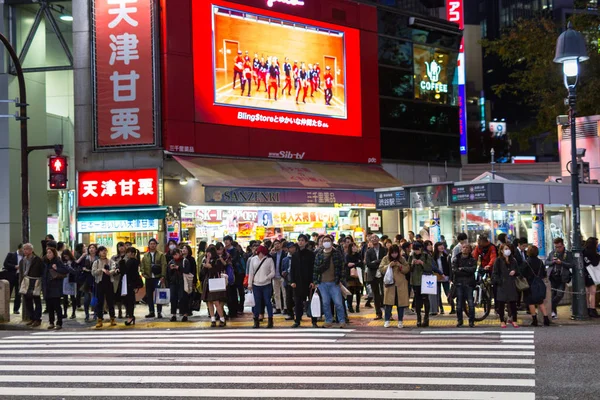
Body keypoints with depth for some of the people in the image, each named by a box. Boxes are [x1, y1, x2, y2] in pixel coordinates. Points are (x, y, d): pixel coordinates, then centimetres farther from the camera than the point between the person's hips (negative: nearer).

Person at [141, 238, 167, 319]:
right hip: (148, 278, 4)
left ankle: (159, 312, 1)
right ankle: (151, 312, 14)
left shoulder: (161, 255, 1)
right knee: (149, 296, 6)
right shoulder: (145, 256, 13)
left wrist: (163, 276, -13)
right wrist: (143, 273, -4)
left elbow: (164, 266, -5)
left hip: (158, 278, -4)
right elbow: (142, 266, 12)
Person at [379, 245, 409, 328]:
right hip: (389, 284, -1)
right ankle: (387, 320, 4)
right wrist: (389, 266, -15)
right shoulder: (385, 259, 4)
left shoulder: (402, 259, 6)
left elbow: (407, 269, 3)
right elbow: (381, 269, -1)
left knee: (400, 303, 2)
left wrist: (400, 266, -14)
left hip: (400, 284, 1)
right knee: (388, 303, -5)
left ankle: (400, 321, 11)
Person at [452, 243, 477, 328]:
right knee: (459, 303, 2)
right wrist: (467, 271, -10)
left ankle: (471, 321, 1)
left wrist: (462, 268, -9)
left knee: (471, 303, -6)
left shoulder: (472, 260, 8)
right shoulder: (456, 259, 9)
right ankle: (459, 320, 12)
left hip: (469, 284, -1)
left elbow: (473, 269, -10)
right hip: (458, 283, 1)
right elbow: (454, 270, -6)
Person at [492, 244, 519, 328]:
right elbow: (494, 273, -2)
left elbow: (517, 270, 21)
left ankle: (514, 320, 10)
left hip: (512, 285, 3)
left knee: (513, 303, 3)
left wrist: (514, 272, -1)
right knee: (501, 303, 0)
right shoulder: (498, 261, 1)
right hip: (502, 285, -3)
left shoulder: (513, 260, 14)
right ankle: (502, 321, 9)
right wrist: (498, 281, -15)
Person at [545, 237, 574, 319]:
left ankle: (552, 308, 8)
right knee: (553, 294, 5)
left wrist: (561, 262, -17)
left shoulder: (568, 254, 0)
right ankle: (554, 312, 16)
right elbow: (546, 262, 12)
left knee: (560, 294, -11)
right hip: (553, 276, 3)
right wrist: (553, 262, -7)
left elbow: (572, 264, -9)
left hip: (562, 278, -3)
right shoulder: (552, 253, 10)